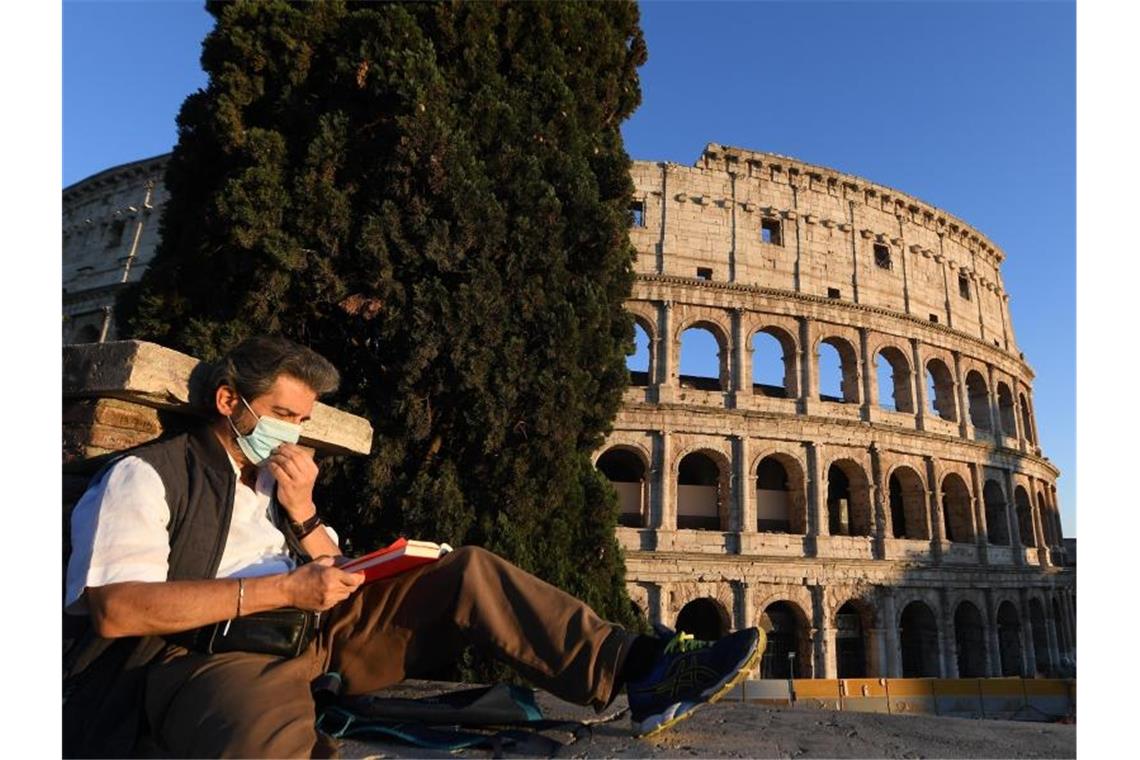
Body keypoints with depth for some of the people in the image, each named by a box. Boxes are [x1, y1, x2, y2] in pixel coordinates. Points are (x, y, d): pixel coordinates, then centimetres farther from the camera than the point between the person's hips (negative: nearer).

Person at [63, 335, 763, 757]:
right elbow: (116, 609, -13)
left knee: (470, 571, -9)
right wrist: (280, 590, -18)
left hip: (317, 635, 6)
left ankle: (639, 671, -20)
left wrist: (303, 514, -2)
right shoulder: (148, 474, 2)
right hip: (207, 655, -6)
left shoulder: (276, 479, 22)